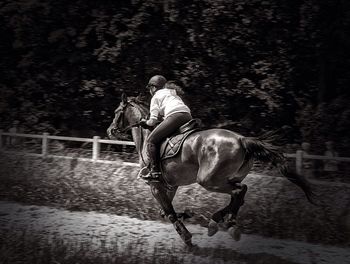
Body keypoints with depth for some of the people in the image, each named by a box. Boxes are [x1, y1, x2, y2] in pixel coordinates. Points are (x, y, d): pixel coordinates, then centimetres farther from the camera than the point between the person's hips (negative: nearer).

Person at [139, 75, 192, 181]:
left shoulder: (155, 97, 16)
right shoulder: (174, 94, 38)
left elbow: (153, 121, 8)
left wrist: (145, 122, 29)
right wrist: (162, 118, 34)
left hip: (174, 116, -8)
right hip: (188, 117, 8)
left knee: (151, 140, -2)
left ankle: (155, 171, -15)